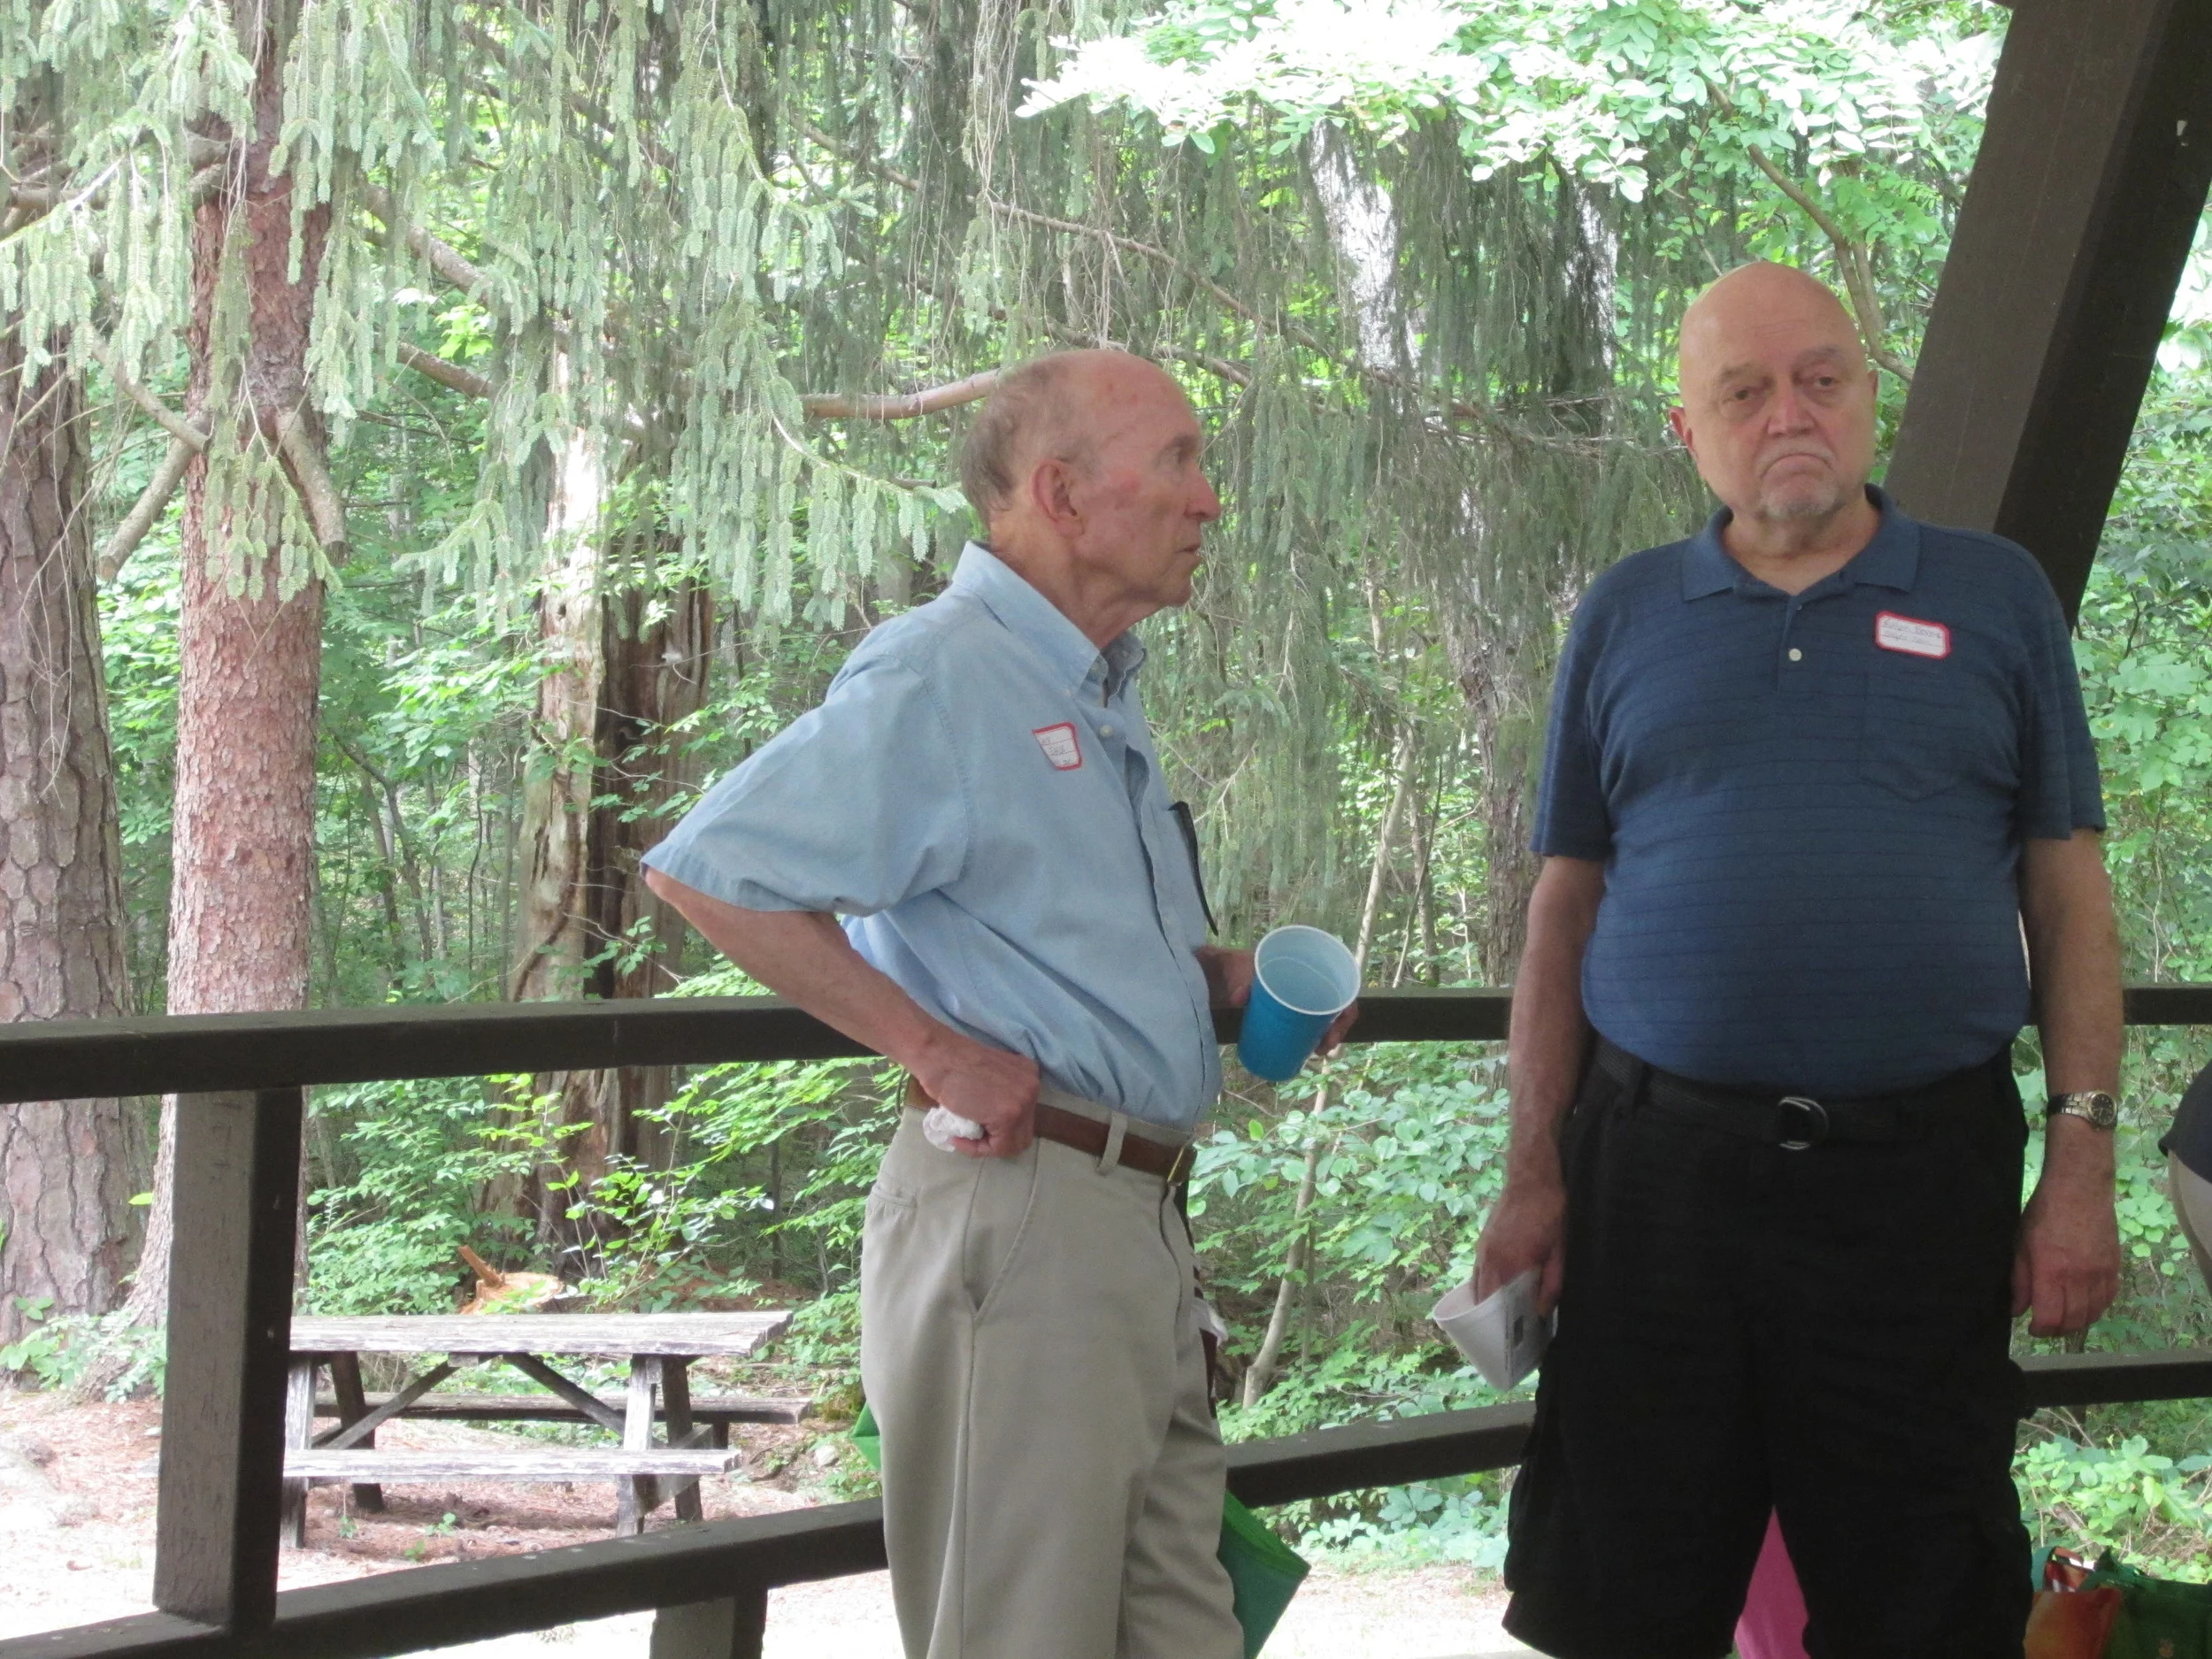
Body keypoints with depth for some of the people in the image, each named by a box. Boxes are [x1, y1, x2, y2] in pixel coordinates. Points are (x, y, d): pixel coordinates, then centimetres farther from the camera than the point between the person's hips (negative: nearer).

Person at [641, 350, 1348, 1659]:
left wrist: (1217, 975, 11)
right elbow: (705, 870, -19)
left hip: (1139, 1213, 10)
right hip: (1020, 1202, -10)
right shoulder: (939, 677, -13)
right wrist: (937, 1049, -18)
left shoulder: (1101, 695, 18)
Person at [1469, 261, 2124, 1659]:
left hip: (1921, 1177, -1)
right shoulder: (1627, 618, 9)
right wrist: (1535, 1168, 3)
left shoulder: (1997, 598, 6)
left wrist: (2083, 1158, -3)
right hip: (1658, 1167, 1)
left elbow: (2069, 896, 5)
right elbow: (1565, 908, 10)